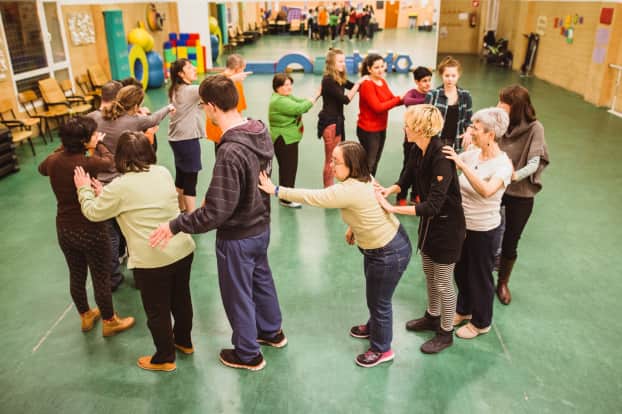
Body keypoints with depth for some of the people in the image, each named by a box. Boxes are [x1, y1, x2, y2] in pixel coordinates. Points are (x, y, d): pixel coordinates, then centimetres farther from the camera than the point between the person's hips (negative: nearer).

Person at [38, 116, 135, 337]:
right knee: (101, 278, 12)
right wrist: (98, 145, 12)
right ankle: (109, 322, 31)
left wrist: (63, 147, 19)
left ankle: (86, 316, 45)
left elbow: (42, 169, 18)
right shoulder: (89, 163, -26)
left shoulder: (53, 160, -8)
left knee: (76, 276, 23)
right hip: (92, 231, -6)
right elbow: (108, 160, -3)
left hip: (64, 230, 6)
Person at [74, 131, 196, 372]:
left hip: (152, 260, -6)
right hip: (183, 249, 6)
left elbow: (93, 213, 1)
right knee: (181, 298, 25)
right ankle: (184, 341, 47)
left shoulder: (120, 186, -15)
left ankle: (165, 359, 33)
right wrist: (104, 194, 17)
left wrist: (84, 190, 18)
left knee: (157, 311, 15)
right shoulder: (163, 172, 2)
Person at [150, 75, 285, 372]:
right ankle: (272, 331, 49)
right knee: (261, 279, 27)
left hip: (237, 236, -8)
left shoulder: (230, 152, -33)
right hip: (261, 225, 8)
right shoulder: (261, 131, -7)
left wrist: (175, 226, -19)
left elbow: (216, 212, -30)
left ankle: (247, 354, 34)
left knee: (238, 295, 13)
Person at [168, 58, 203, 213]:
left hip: (176, 138, 9)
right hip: (188, 139, -9)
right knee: (190, 178, -4)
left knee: (180, 175, 17)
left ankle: (181, 209, 30)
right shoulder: (189, 90, -16)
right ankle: (191, 216, 1)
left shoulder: (174, 90, 9)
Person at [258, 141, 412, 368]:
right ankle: (374, 327, 54)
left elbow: (312, 197, -28)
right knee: (374, 296, 28)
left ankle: (382, 350, 32)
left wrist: (276, 190, -21)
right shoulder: (363, 179, -5)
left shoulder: (349, 190, -33)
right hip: (379, 245, 9)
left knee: (379, 301, 10)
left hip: (389, 253, -9)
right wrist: (353, 226, 15)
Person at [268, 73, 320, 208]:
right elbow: (300, 108, -26)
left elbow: (301, 102, 6)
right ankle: (286, 199, 4)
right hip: (285, 141, -11)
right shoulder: (278, 101, -20)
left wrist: (317, 95, -6)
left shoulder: (287, 96, 12)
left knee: (286, 168, 18)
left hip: (287, 139, 11)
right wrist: (314, 98, -14)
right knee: (289, 169, -4)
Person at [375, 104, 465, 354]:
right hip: (429, 221, 8)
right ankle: (432, 317, 46)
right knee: (429, 273, 23)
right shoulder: (418, 151, -7)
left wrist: (391, 208, -36)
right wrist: (389, 190, -15)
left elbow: (433, 205, -35)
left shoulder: (442, 159, -31)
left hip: (447, 226, -8)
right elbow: (407, 179, 7)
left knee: (443, 282, 8)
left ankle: (446, 333, 29)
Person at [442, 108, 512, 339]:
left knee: (480, 276, 12)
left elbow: (486, 190, -40)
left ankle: (481, 323, 35)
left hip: (483, 230, -6)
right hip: (462, 224, 6)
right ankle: (464, 310, 47)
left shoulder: (503, 164, -22)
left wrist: (462, 164, -42)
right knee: (460, 271, 23)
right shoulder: (472, 154, -3)